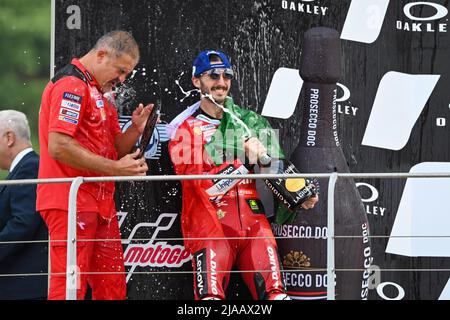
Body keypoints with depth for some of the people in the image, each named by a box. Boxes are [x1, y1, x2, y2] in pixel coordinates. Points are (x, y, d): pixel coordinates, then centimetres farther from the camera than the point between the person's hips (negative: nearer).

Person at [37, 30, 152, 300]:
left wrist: (135, 130, 2)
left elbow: (113, 151, 23)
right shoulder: (71, 84, -11)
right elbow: (59, 147, -21)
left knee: (113, 285, 9)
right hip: (71, 204, -10)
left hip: (100, 204, 10)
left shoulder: (98, 93, 21)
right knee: (70, 287, -11)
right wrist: (116, 169, -18)